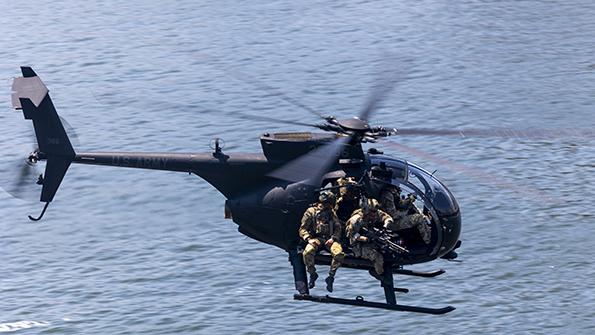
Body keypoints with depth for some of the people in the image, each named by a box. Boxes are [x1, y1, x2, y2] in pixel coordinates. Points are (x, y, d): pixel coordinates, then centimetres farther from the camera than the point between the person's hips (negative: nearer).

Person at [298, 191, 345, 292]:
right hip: (316, 238, -2)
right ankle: (313, 275, -9)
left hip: (329, 239, 2)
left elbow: (338, 228, 14)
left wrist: (333, 238, -7)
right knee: (308, 252, -35)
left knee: (339, 254, -31)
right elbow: (303, 229, 5)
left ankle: (331, 277, -11)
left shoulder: (332, 213, 18)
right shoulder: (311, 212, 8)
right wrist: (309, 239, -14)